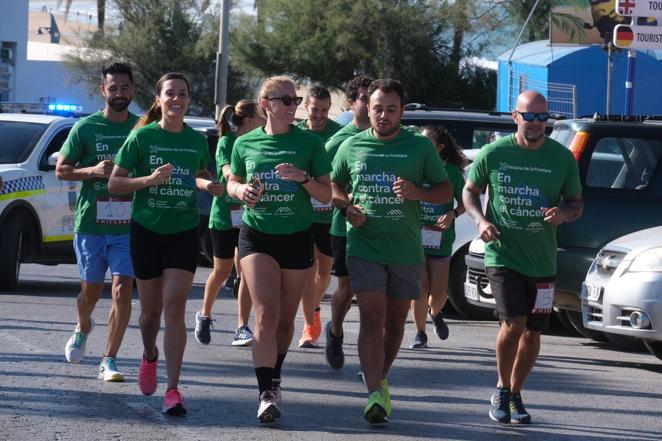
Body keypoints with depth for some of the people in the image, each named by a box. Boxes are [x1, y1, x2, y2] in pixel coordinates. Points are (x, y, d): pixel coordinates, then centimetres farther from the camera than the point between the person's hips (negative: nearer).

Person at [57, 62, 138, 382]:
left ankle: (109, 361, -6)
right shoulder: (85, 128, 1)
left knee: (122, 291, -11)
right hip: (90, 223, 0)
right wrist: (94, 170, -13)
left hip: (128, 226, 0)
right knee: (90, 291, 12)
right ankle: (82, 329, 44)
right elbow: (61, 170, 4)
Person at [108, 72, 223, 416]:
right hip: (146, 230, 0)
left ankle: (172, 389, -14)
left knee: (174, 306, -12)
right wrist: (150, 180, -21)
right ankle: (149, 357, 43)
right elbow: (114, 183, -6)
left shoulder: (197, 140, 3)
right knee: (151, 308, 10)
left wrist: (208, 185, 0)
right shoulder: (142, 136, -5)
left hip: (184, 232, 0)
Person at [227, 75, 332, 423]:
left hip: (296, 237, 1)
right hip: (256, 235, -1)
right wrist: (242, 191, -7)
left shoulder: (309, 143, -1)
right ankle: (267, 393, -19)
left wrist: (304, 178, -19)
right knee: (266, 315, -15)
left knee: (285, 319, 9)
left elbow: (327, 195, 0)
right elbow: (232, 183, 17)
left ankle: (274, 377, 32)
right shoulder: (246, 144, 4)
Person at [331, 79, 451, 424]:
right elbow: (333, 187, 17)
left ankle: (379, 379, 32)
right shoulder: (351, 146, 6)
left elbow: (445, 191, 7)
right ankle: (375, 394, -22)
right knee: (372, 318, -13)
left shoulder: (421, 147, 3)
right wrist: (347, 208, -4)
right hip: (364, 245, -1)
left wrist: (418, 192, -14)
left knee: (395, 321, 11)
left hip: (406, 250, 1)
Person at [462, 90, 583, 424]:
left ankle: (515, 395, 28)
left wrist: (563, 213, -14)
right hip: (503, 255, -3)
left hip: (542, 260, 3)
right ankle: (502, 390, 4)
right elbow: (469, 191, 8)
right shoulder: (493, 153, -4)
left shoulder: (562, 158, 0)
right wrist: (481, 221, -11)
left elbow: (577, 204, 9)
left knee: (532, 332, 9)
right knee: (513, 324, -18)